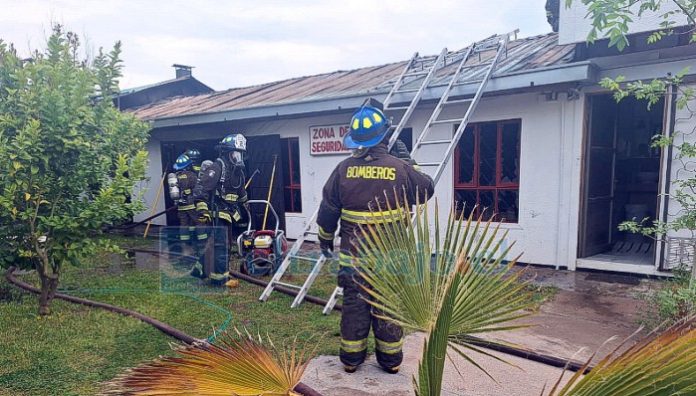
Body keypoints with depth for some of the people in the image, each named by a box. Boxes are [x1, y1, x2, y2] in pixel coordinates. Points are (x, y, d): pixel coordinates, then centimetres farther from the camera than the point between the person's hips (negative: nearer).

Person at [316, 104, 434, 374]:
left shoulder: (344, 169, -5)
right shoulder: (400, 168, -9)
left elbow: (328, 210, 1)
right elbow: (427, 189, 9)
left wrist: (325, 238, 16)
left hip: (353, 254, 1)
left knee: (354, 304, 12)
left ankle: (351, 358, 25)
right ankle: (390, 359, 24)